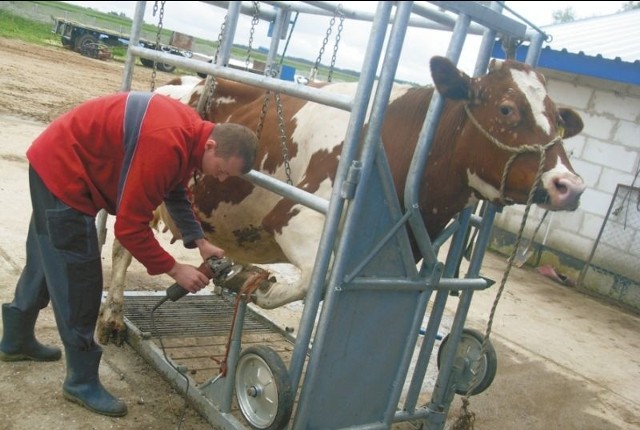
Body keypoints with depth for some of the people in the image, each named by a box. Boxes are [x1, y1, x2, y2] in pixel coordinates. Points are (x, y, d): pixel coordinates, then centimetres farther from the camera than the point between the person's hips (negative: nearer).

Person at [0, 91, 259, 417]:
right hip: (63, 170, -10)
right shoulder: (165, 145, -34)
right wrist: (174, 269, -19)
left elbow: (176, 192, 12)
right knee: (78, 280, -4)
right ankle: (82, 382, 10)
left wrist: (199, 242, 3)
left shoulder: (191, 132, -4)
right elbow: (131, 226, -28)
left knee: (49, 263, 24)